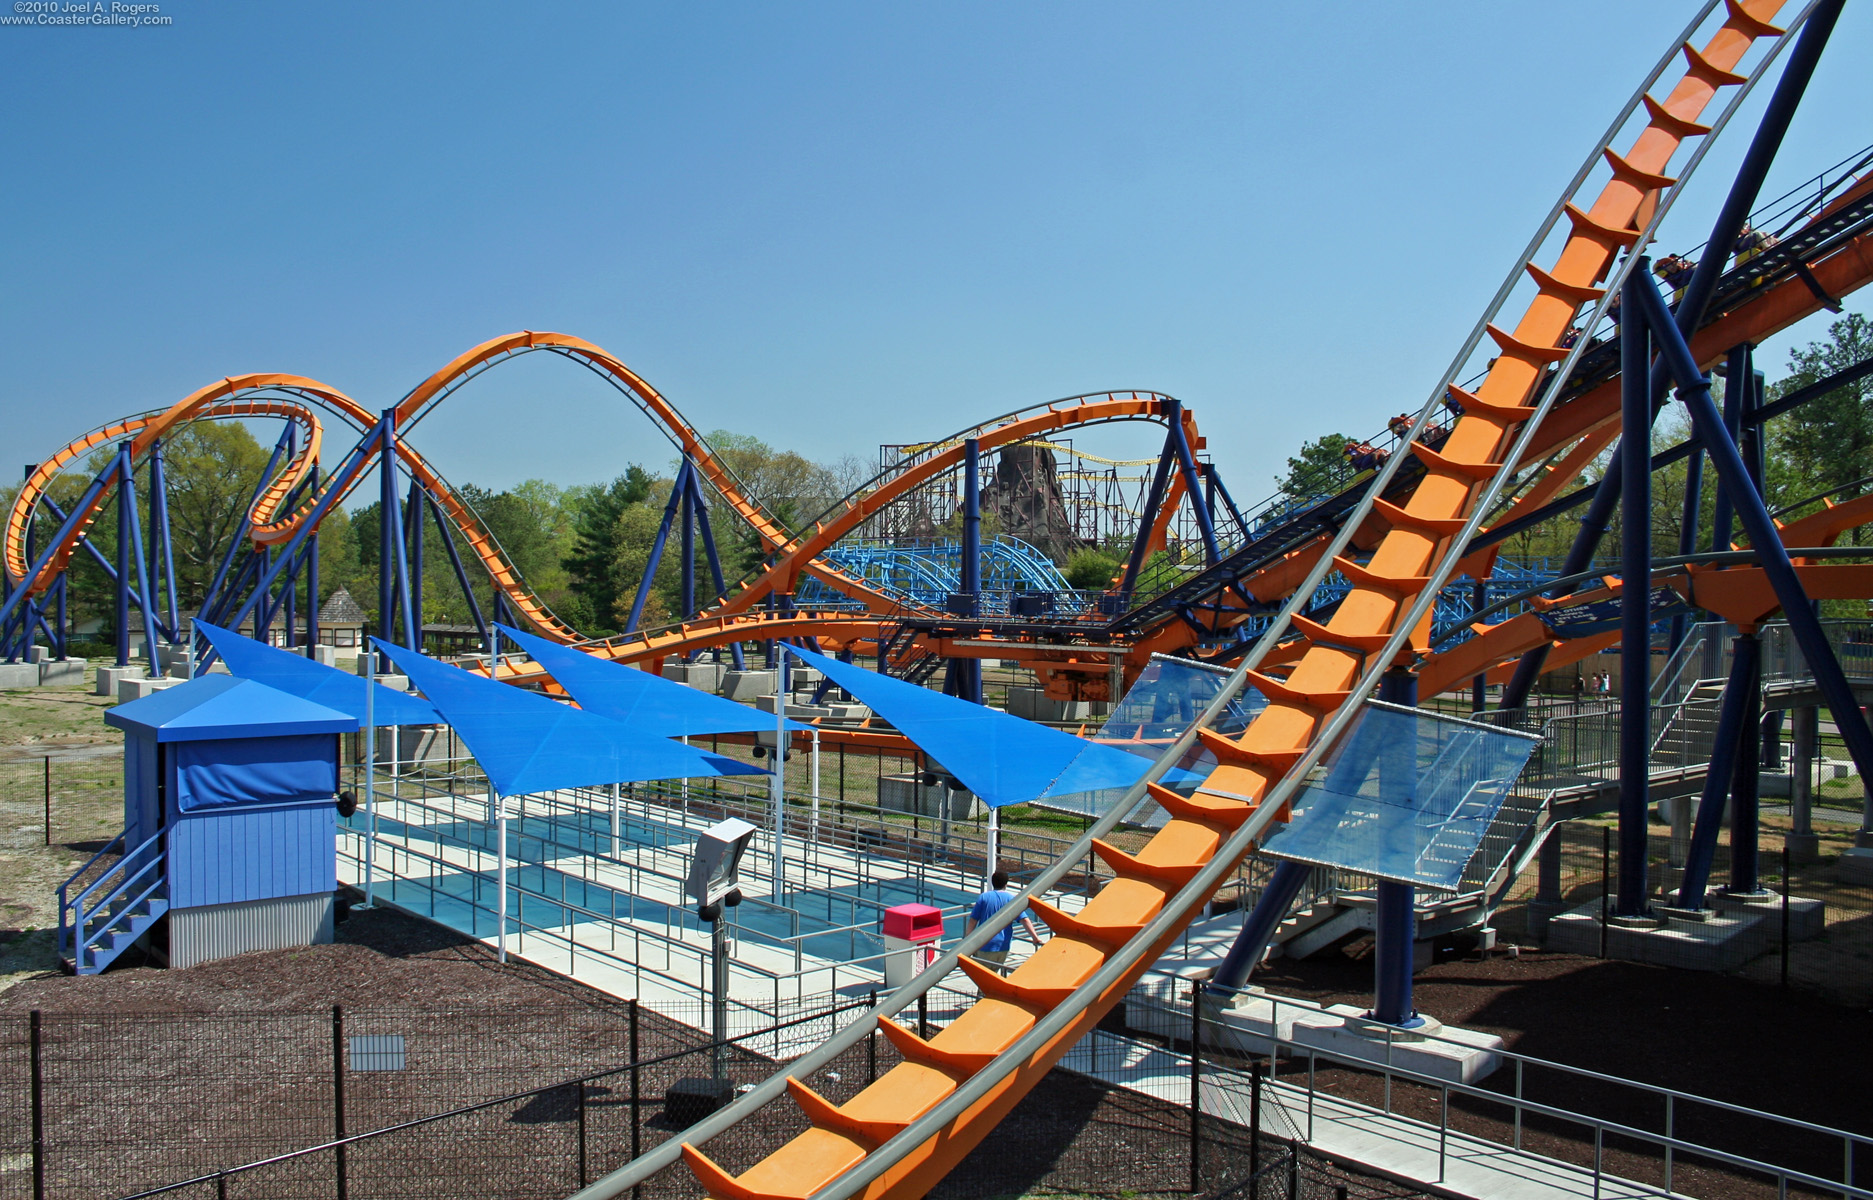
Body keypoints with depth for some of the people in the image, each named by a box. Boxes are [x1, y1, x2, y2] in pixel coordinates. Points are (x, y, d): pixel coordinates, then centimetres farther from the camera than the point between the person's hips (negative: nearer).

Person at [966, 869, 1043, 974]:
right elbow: (1025, 920, -6)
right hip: (1003, 945, 3)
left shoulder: (983, 897, 1)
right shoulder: (1012, 899, 4)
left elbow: (972, 921, -2)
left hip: (985, 945, -3)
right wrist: (1035, 938, -8)